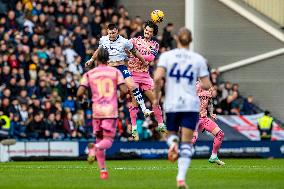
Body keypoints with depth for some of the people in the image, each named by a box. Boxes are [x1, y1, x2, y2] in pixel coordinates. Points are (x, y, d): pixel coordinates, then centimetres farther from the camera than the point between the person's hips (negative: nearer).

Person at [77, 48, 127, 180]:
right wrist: (120, 97, 16)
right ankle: (95, 148, -35)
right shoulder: (115, 72, 4)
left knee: (99, 138, 14)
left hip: (97, 111, 2)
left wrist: (81, 98, 19)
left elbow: (79, 93, -4)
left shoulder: (89, 74, 5)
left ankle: (103, 170, 7)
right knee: (108, 140, -1)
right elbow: (124, 90, -6)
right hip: (111, 111, -1)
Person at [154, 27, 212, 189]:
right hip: (191, 105, 0)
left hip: (171, 104, 0)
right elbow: (207, 85, -1)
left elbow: (157, 78, -13)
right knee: (187, 144, 1)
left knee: (171, 133, 24)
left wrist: (156, 97, 0)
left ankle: (173, 143, -14)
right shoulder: (198, 59, 3)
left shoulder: (166, 56, 0)